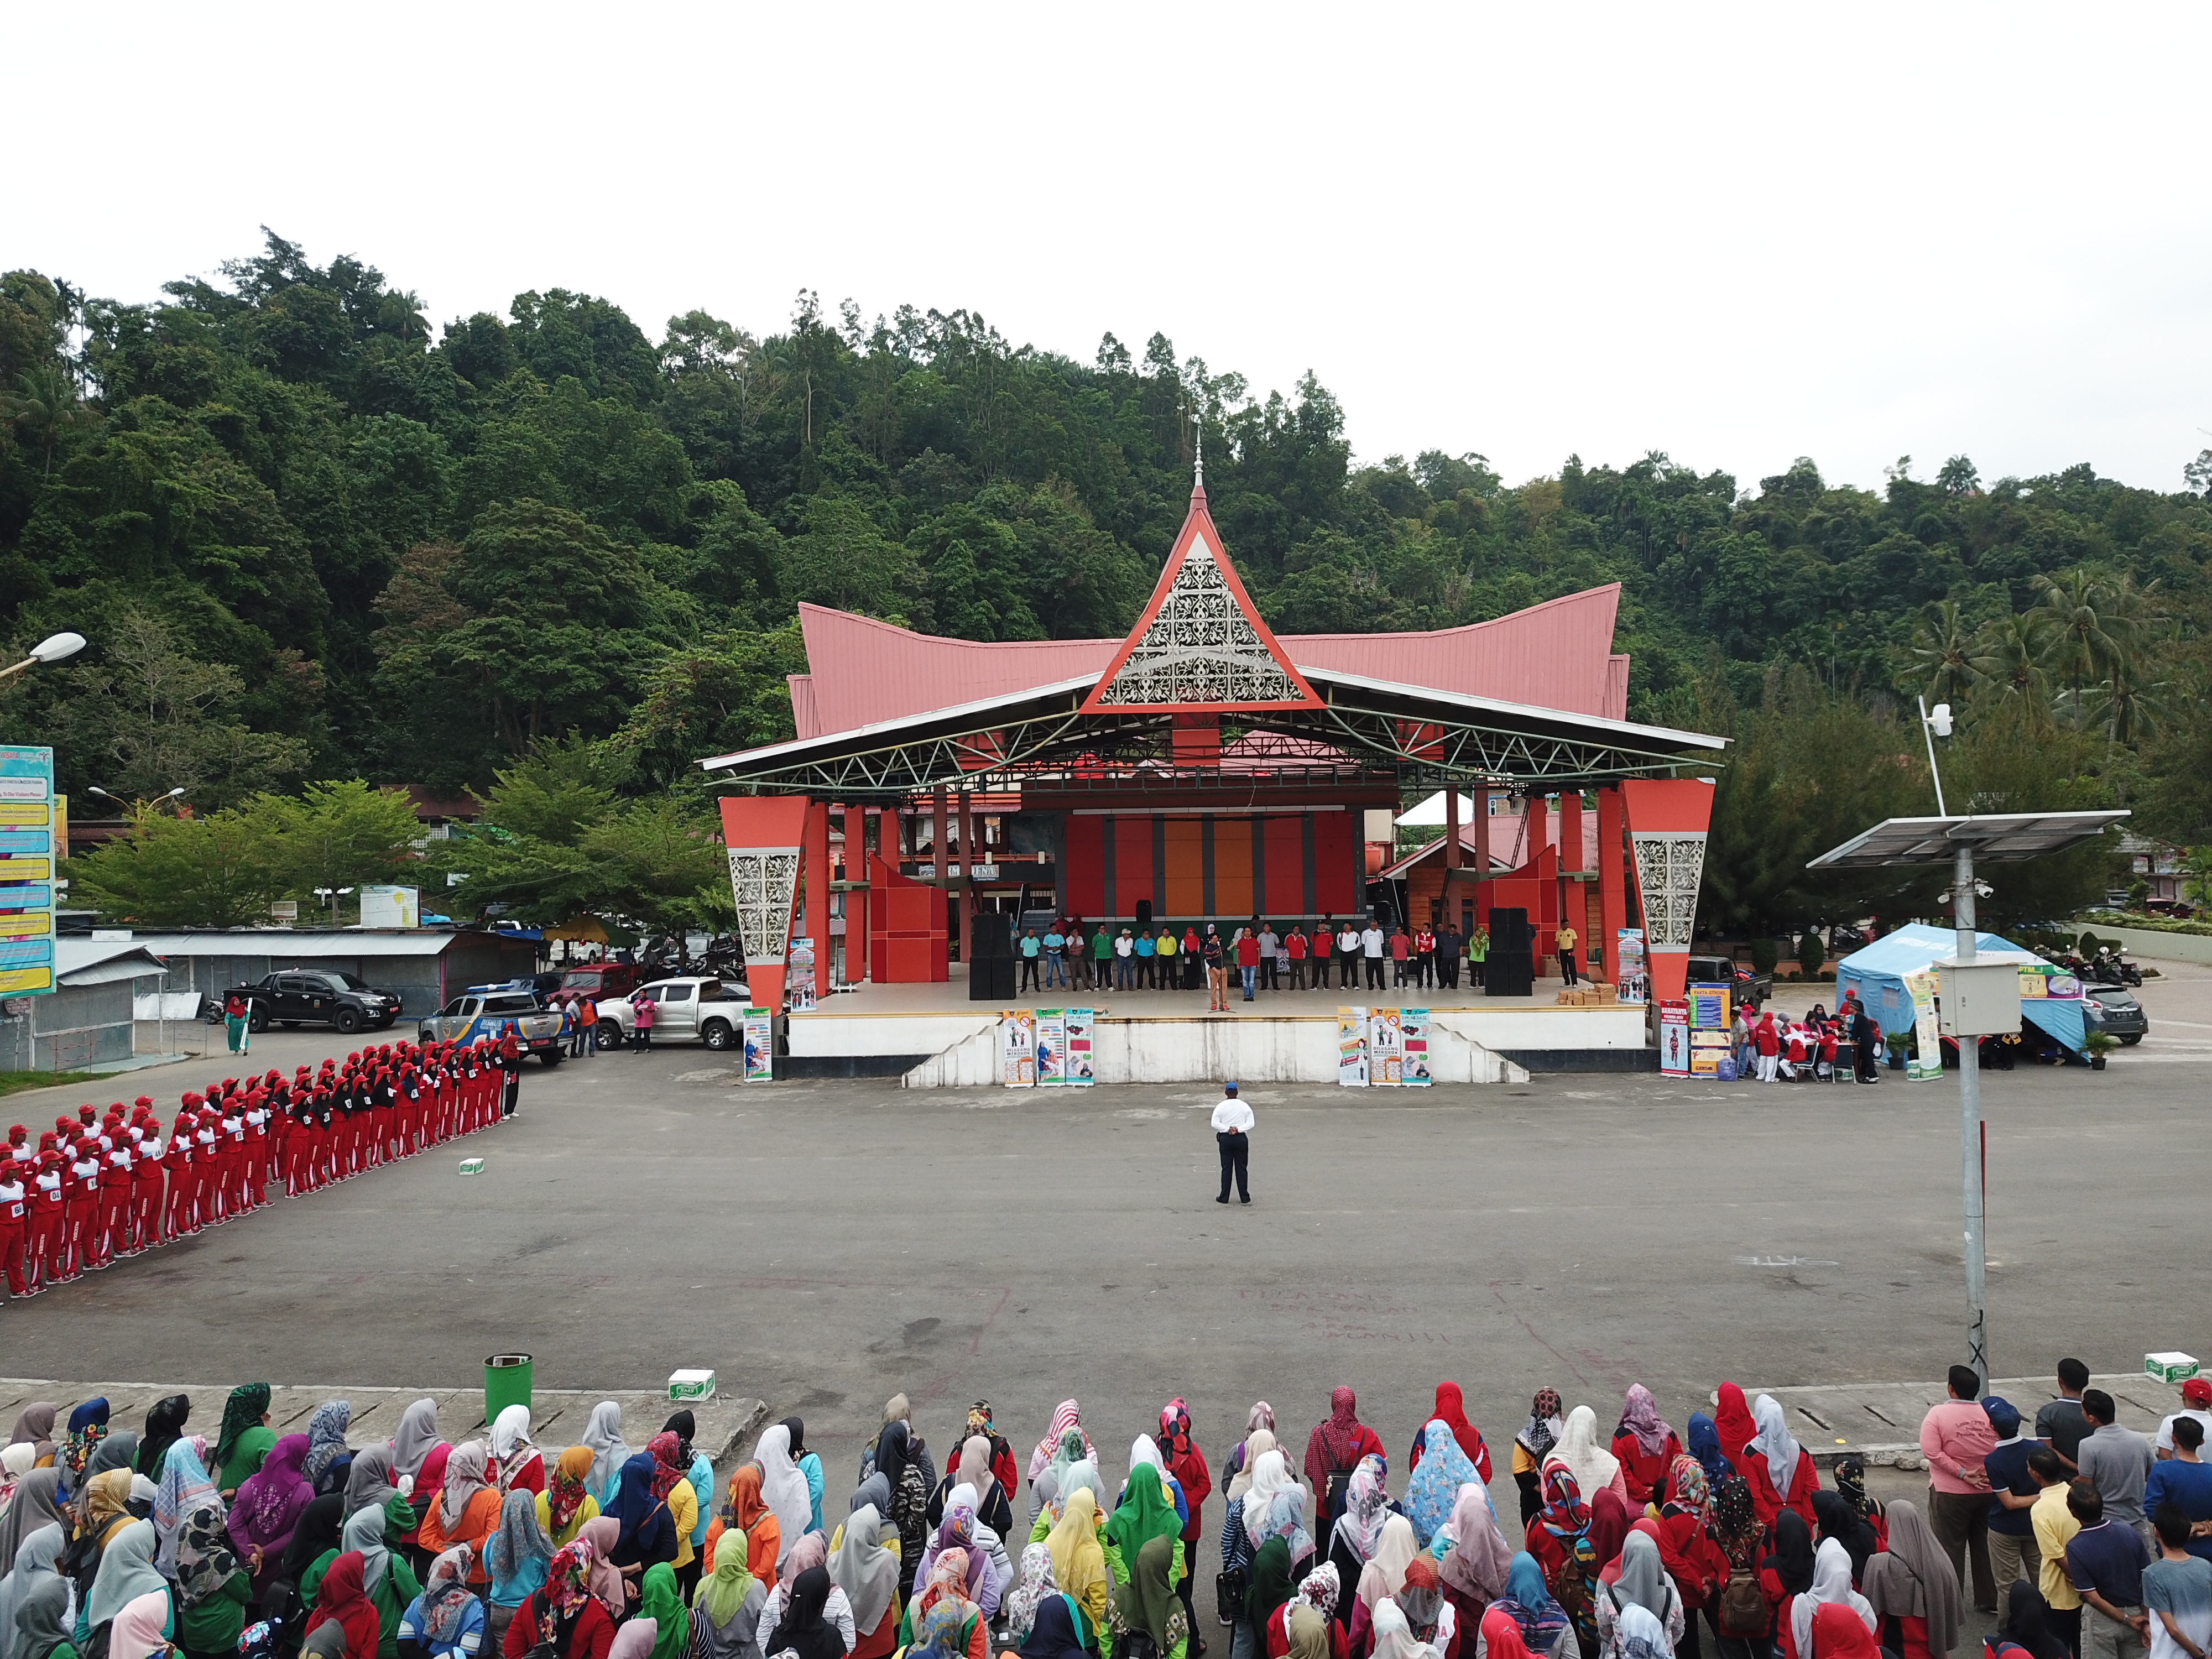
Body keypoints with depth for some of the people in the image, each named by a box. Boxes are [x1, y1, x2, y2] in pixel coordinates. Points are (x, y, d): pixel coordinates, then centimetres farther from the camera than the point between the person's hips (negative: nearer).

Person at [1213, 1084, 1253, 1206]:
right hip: (1241, 1139, 1)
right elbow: (1250, 1123, -5)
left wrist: (1227, 1129, -10)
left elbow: (1215, 1124, -10)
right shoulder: (1244, 1106, 0)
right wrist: (1238, 1129, -11)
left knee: (1226, 1168, 4)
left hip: (1225, 1138, 0)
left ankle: (1224, 1197, 6)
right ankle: (1244, 1197, 9)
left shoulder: (1220, 1106, -4)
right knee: (1242, 1168, 6)